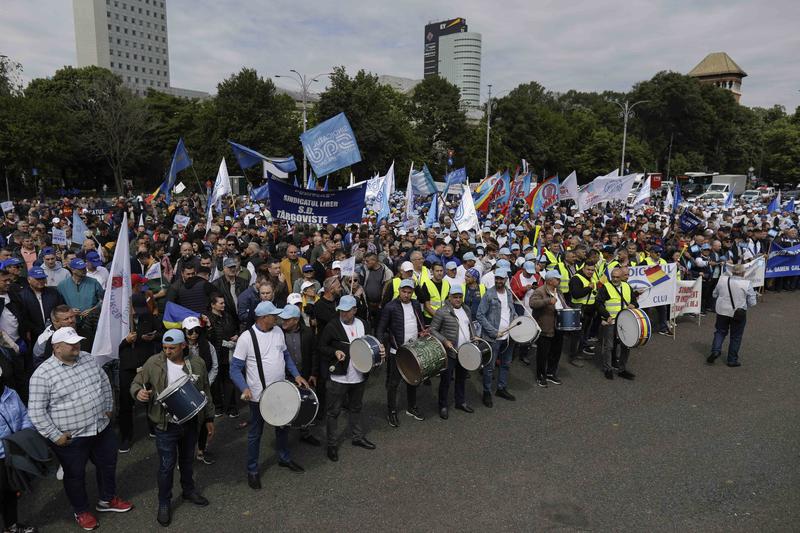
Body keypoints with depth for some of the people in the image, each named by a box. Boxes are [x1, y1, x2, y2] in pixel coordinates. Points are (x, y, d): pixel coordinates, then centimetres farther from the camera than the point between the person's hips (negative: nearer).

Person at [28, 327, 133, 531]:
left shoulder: (88, 358, -2)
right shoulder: (42, 374, -18)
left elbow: (104, 382, 12)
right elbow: (36, 410, -15)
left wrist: (108, 408, 12)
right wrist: (55, 436, -15)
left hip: (102, 428, 5)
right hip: (71, 438, -5)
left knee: (108, 464, 20)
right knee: (75, 475, 15)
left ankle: (107, 499, 43)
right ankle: (81, 511, 38)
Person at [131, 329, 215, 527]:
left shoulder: (197, 363, -5)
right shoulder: (154, 363, -11)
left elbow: (205, 392, 5)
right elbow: (136, 383, 0)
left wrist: (209, 418, 8)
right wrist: (138, 392, -24)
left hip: (191, 422, 2)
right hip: (166, 424, -2)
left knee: (187, 460, 21)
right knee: (167, 465, 6)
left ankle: (189, 490, 44)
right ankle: (164, 503, 27)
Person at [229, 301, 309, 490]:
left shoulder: (278, 331, -2)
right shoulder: (246, 338, -20)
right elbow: (235, 368, -16)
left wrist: (296, 375, 1)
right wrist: (244, 388, -31)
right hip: (258, 396, -6)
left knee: (283, 427, 23)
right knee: (255, 434, 11)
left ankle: (284, 458, 45)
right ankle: (252, 471, 29)